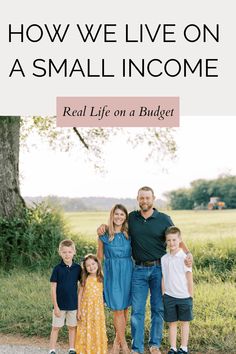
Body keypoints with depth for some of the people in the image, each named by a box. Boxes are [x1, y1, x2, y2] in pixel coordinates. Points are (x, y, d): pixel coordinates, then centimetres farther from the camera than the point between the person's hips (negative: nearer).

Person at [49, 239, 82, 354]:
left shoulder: (77, 268, -2)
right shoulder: (57, 269, -8)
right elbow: (53, 288, -7)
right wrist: (56, 306, -10)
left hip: (73, 304, 2)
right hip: (60, 304, -2)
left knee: (72, 327, 12)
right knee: (56, 327, 6)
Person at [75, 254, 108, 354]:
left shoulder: (101, 279, 2)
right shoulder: (85, 280, -4)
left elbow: (101, 295, 9)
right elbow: (80, 295, -2)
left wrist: (102, 309, 8)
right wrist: (79, 310, -5)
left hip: (98, 309, 2)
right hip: (86, 308, -2)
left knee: (97, 330, 5)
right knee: (86, 330, 4)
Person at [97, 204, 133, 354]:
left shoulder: (129, 234, 4)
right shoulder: (104, 235, 0)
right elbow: (99, 257, 6)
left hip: (127, 272, 2)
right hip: (112, 274, -2)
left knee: (125, 309, 7)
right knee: (118, 310, -2)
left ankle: (117, 342, 23)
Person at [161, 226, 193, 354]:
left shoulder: (184, 257, -9)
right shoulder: (164, 259, 2)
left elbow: (189, 277, -5)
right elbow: (163, 278, 8)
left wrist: (190, 295, -4)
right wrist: (163, 294, 7)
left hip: (184, 296, -3)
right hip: (169, 296, 3)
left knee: (184, 322, 9)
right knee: (172, 323, 9)